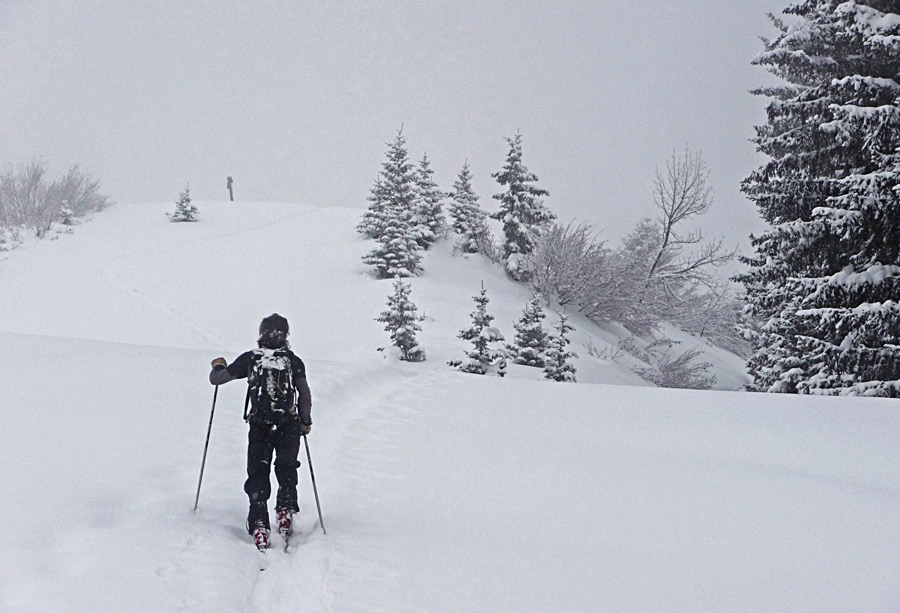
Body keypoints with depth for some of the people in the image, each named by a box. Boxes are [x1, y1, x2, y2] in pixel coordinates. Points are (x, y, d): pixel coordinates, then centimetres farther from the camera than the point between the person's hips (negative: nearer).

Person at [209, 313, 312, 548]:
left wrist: (218, 366, 34)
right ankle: (285, 510, 4)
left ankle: (259, 525, -8)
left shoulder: (249, 359, 6)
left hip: (259, 426, 0)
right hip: (289, 426, 0)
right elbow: (305, 395, 0)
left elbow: (217, 379, 11)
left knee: (257, 475, 5)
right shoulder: (293, 361, 5)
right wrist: (305, 422, 14)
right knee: (286, 469, 21)